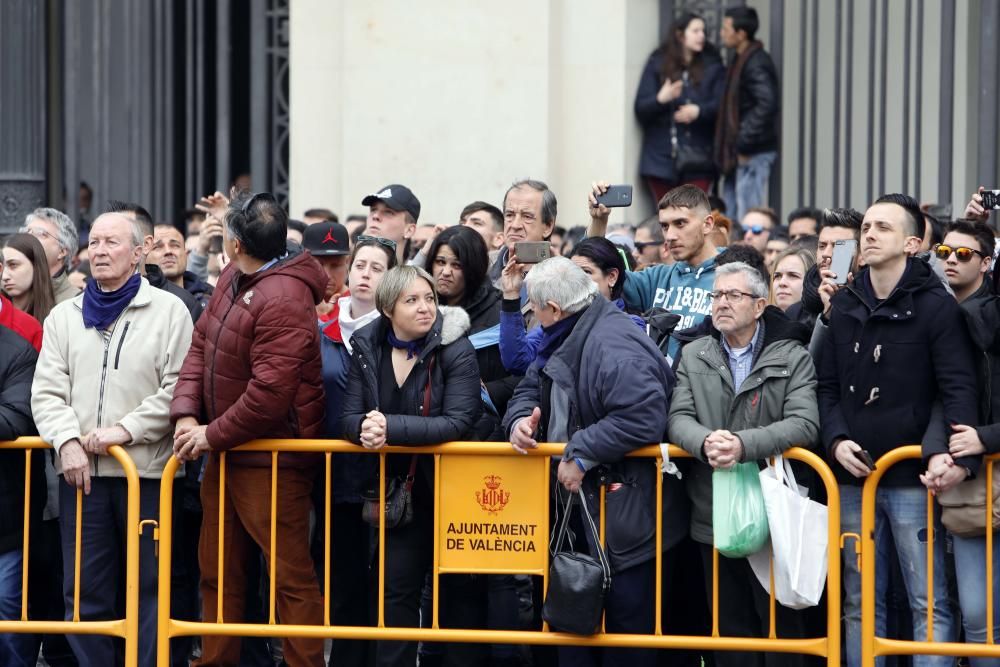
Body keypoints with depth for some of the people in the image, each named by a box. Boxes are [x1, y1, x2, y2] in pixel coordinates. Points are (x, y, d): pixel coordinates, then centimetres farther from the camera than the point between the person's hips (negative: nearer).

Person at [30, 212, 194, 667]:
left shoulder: (169, 311, 3)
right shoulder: (64, 317, 15)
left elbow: (177, 388, -4)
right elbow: (47, 391, 7)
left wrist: (125, 430, -14)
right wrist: (68, 441, -10)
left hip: (147, 470, -3)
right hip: (82, 472, 3)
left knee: (149, 587, 0)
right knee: (85, 591, 6)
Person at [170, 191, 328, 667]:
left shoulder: (283, 299, -22)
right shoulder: (233, 278, 7)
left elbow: (269, 394, -26)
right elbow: (201, 344, 9)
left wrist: (212, 435, -15)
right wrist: (186, 412, -6)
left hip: (270, 460, -10)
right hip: (224, 452, 10)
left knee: (290, 575, -4)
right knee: (217, 570, 16)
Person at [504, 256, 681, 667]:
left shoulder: (614, 347, -22)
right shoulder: (564, 342, 12)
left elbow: (642, 417, -33)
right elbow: (530, 390, 18)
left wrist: (580, 454, -25)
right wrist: (519, 420, -6)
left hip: (625, 520, -11)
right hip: (580, 513, 11)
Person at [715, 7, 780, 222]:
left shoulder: (756, 64, -15)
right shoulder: (742, 61, 16)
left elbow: (767, 105, -26)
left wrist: (743, 145, -22)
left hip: (752, 155, -10)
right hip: (739, 154, 10)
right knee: (730, 218, 13)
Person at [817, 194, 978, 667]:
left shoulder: (935, 306, -4)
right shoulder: (843, 306, 11)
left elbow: (957, 389, -9)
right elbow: (828, 386, 13)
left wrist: (958, 456, -23)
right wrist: (837, 440, -5)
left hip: (913, 478, -5)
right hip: (853, 476, 5)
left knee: (929, 605, -1)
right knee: (860, 604, 10)